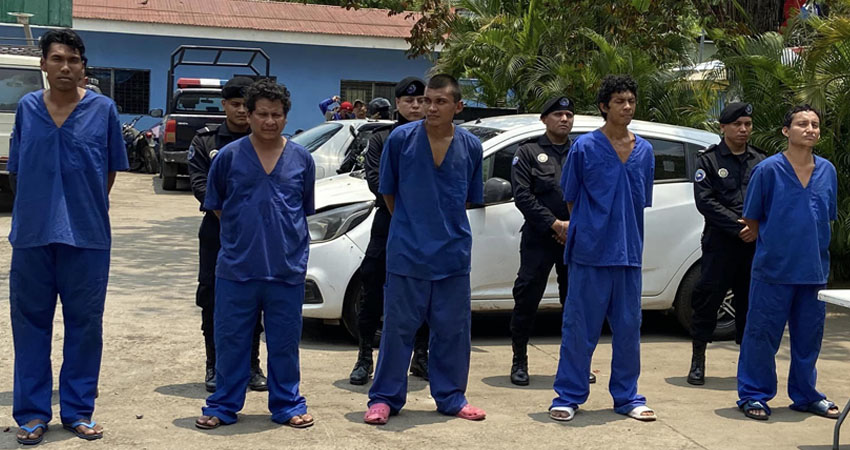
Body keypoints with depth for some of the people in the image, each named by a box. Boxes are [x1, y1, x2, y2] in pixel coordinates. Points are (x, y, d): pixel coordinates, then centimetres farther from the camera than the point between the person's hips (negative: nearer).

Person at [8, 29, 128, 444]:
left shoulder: (103, 109, 0)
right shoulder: (27, 108, 6)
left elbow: (110, 171, 8)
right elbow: (18, 168, 13)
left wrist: (84, 207, 7)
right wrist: (39, 208, 8)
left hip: (87, 236, -1)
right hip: (33, 234, 1)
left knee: (85, 324, 6)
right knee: (30, 323, 5)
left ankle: (77, 411, 17)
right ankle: (32, 413, 13)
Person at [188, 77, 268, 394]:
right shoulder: (206, 140, 6)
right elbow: (199, 183, -1)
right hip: (216, 231, 0)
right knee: (213, 300, 2)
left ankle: (251, 365, 15)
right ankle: (214, 367, 13)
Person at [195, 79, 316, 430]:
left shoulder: (302, 159, 3)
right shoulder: (229, 156, -1)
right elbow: (216, 206, 9)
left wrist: (287, 241, 11)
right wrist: (244, 234, 8)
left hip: (287, 269, 1)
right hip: (237, 268, -1)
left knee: (284, 342, 9)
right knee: (230, 341, 6)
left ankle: (287, 404, 22)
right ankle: (223, 406, 19)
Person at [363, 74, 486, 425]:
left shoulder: (471, 146, 2)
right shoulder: (401, 139, -5)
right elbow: (387, 191, 6)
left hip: (453, 254, 2)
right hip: (406, 252, -2)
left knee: (452, 329, 9)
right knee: (398, 327, 3)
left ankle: (450, 397, 23)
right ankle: (384, 398, 14)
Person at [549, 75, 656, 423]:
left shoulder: (644, 151, 10)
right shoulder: (585, 147, -4)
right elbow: (571, 199, 3)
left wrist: (628, 234, 10)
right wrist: (590, 231, 1)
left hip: (629, 252, 4)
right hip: (591, 252, -4)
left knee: (628, 328, 9)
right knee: (580, 328, 0)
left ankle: (627, 397, 20)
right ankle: (568, 397, 9)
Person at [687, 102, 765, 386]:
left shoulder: (760, 162, 14)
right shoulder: (709, 160, 3)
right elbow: (705, 201, -6)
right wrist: (738, 226, -13)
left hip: (754, 244, 3)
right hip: (720, 244, -3)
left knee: (751, 301, 8)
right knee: (708, 299, -4)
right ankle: (698, 359, 6)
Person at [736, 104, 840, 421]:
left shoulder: (827, 171, 6)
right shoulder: (768, 169, -7)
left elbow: (827, 217, 17)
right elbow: (751, 218, 1)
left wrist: (813, 248, 10)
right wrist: (773, 247, 6)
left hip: (814, 270, 4)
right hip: (774, 270, -4)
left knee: (809, 336, 13)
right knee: (762, 335, 1)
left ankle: (805, 395, 27)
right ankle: (754, 395, 13)